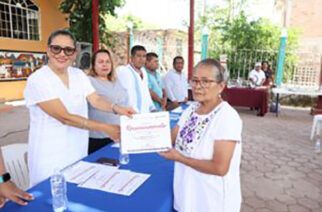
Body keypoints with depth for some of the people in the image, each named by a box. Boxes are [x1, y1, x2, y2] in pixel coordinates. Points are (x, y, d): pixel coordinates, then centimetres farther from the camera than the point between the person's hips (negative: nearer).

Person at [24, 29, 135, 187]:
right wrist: (105, 128, -25)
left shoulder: (79, 74, 3)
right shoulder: (37, 80, -16)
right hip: (51, 156, -5)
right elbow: (65, 117, -22)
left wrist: (116, 108, -28)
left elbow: (96, 100, -6)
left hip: (79, 151, 5)